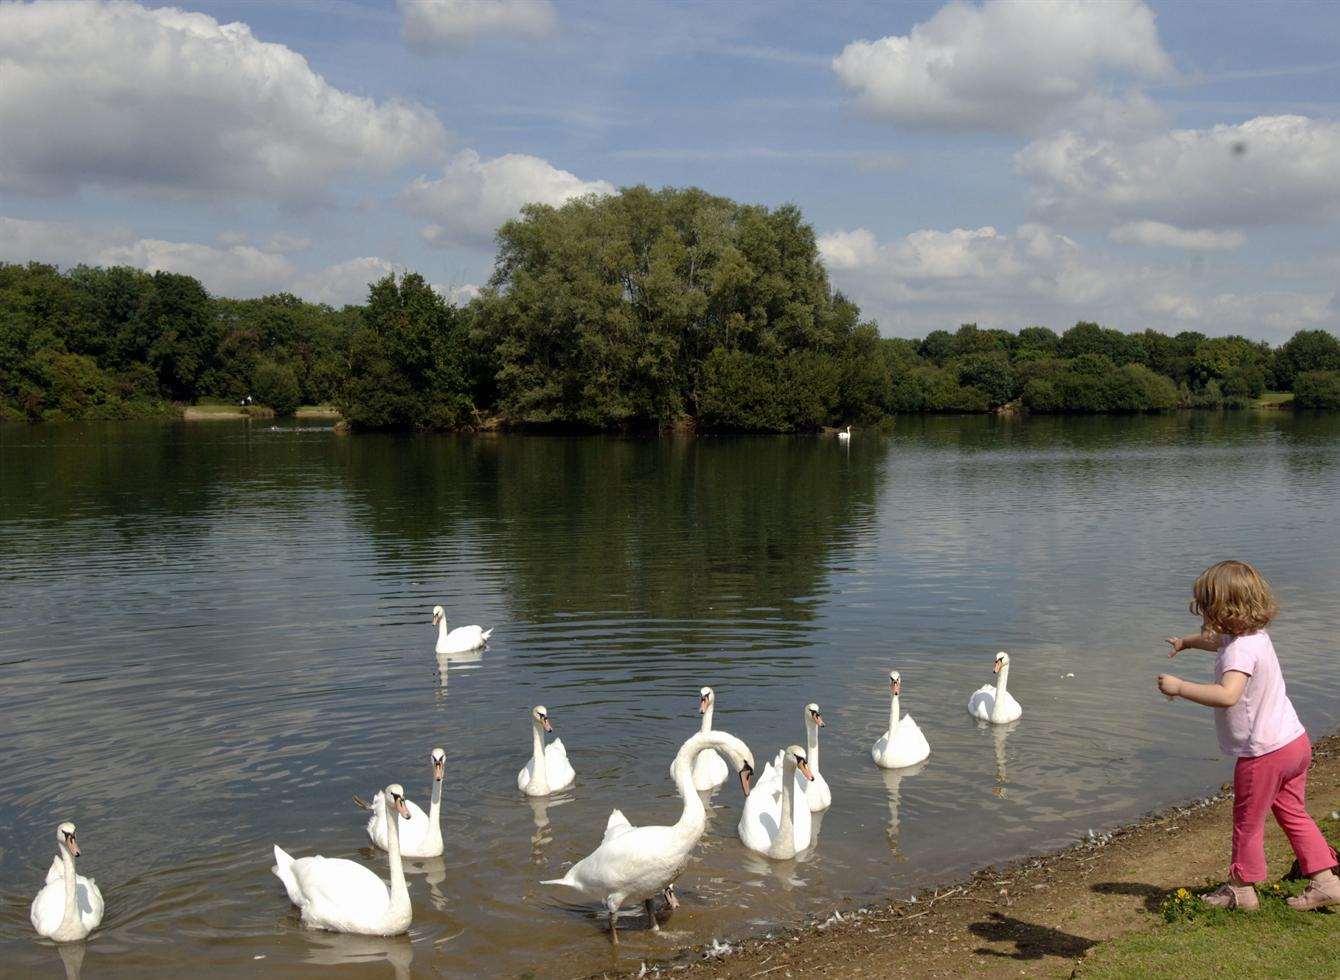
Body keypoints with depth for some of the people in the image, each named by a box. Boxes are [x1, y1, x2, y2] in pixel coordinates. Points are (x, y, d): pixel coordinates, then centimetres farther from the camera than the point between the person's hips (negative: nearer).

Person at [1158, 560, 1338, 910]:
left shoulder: (1240, 650, -25)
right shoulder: (1254, 635, 6)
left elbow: (1227, 695, -43)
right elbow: (1219, 640, 30)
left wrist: (1179, 687, -38)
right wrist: (1187, 641, 41)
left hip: (1264, 754, -9)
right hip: (1294, 741, 9)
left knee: (1247, 823, 10)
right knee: (1294, 815, 20)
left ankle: (1241, 889, 25)